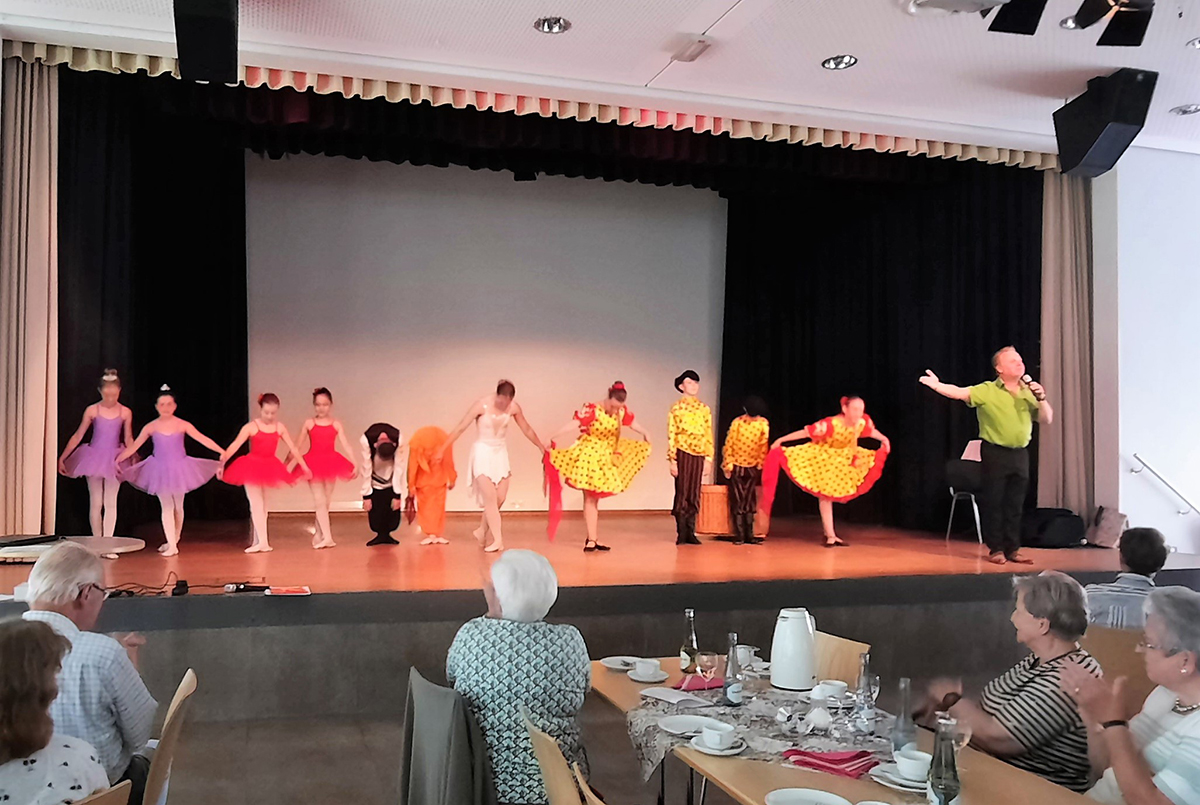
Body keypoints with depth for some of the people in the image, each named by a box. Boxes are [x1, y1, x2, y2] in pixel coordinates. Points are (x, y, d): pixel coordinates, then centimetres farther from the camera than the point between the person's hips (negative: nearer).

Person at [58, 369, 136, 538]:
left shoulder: (125, 413, -3)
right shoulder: (92, 410, -5)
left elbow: (128, 439, 6)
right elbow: (77, 436, 1)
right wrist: (62, 458, 1)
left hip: (114, 460, 0)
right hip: (94, 457, 0)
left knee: (110, 503, 1)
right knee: (95, 503, 5)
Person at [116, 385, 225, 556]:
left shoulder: (182, 425, -7)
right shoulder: (151, 427, -3)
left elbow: (203, 439, -11)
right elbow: (134, 446, 2)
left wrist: (222, 452, -18)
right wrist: (117, 459, -2)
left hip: (179, 469, 0)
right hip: (160, 470, 0)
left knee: (178, 507, 11)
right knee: (166, 507, -2)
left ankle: (175, 540, 27)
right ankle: (171, 545, 1)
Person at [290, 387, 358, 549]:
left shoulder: (336, 424, 2)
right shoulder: (309, 423, 1)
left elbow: (345, 445, -5)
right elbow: (296, 446, 4)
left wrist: (355, 464, -15)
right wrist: (287, 464, 2)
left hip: (331, 463, 2)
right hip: (313, 464, -2)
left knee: (326, 502, 9)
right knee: (320, 501, -8)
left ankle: (318, 535, 23)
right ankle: (327, 537, -10)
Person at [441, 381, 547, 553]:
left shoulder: (513, 408, -8)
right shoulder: (482, 406, -19)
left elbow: (527, 430, 8)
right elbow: (460, 428, -15)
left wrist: (541, 447, 18)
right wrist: (443, 450, -17)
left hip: (501, 453, 4)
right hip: (483, 452, -4)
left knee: (500, 497, 0)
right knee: (490, 497, -12)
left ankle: (482, 530, 21)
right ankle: (497, 539, -10)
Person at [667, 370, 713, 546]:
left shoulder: (705, 409, 11)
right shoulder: (677, 408, 0)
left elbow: (709, 436, 11)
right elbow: (671, 435, -3)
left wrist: (708, 459, 5)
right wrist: (672, 460, -9)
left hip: (699, 455, 3)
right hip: (683, 453, -3)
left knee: (694, 495, 5)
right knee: (682, 493, -1)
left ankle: (690, 533, 10)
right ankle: (681, 534, 4)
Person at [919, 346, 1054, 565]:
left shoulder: (1029, 392, 10)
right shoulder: (987, 391, -5)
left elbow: (1047, 420, 10)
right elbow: (959, 393, -19)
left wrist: (1041, 399, -7)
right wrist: (936, 385, -36)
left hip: (1020, 454, 4)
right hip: (995, 453, -4)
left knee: (1015, 505, 8)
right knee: (994, 502, 0)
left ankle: (1013, 549, 17)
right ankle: (996, 549, 9)